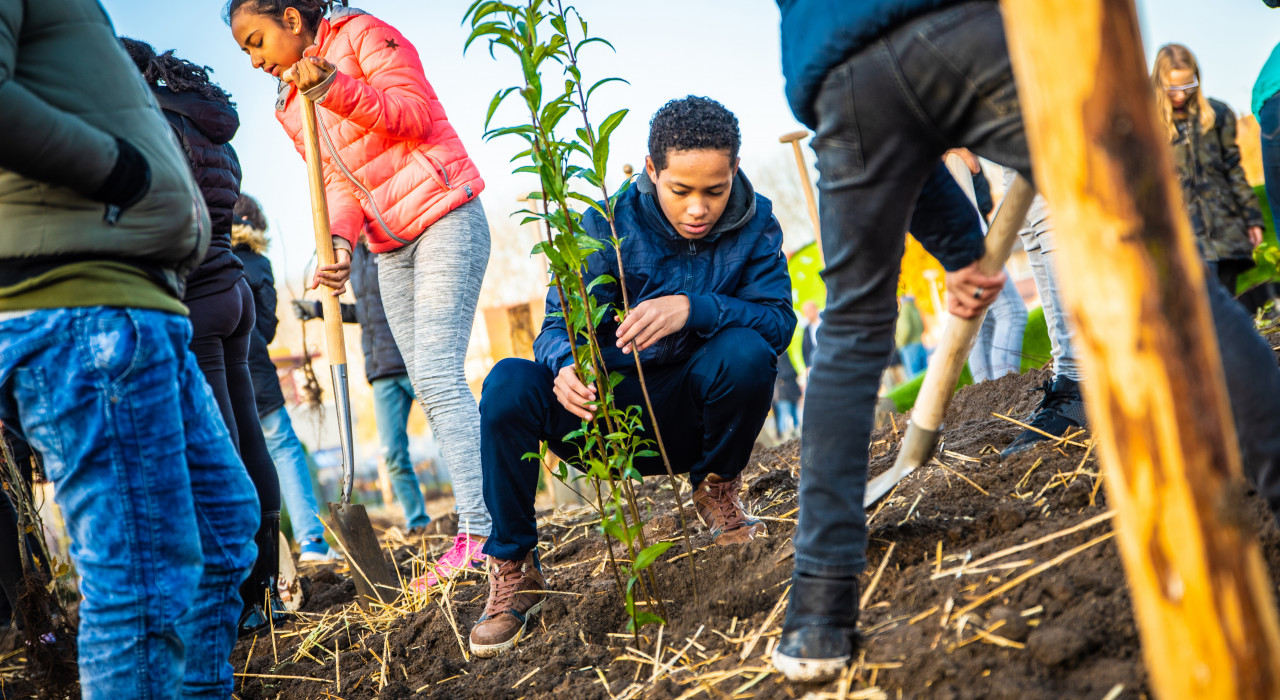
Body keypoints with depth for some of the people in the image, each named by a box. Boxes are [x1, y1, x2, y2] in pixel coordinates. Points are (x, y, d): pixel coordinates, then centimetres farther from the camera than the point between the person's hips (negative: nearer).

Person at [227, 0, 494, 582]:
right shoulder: (292, 108, 15)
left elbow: (414, 113, -13)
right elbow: (339, 184, 4)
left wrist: (337, 87, -25)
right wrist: (340, 242, -16)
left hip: (444, 219, -8)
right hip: (390, 249, 8)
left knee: (438, 377, -19)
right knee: (429, 388, 2)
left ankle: (480, 535, -22)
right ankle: (485, 525, 5)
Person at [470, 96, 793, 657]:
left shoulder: (754, 225, -7)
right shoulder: (609, 225, -11)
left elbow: (779, 320, -17)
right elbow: (558, 326, -15)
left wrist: (693, 309, -36)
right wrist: (566, 367, -40)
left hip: (691, 419, 0)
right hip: (609, 410, 0)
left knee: (746, 353, -32)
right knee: (509, 385, -28)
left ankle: (717, 489, -1)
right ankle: (513, 570, -11)